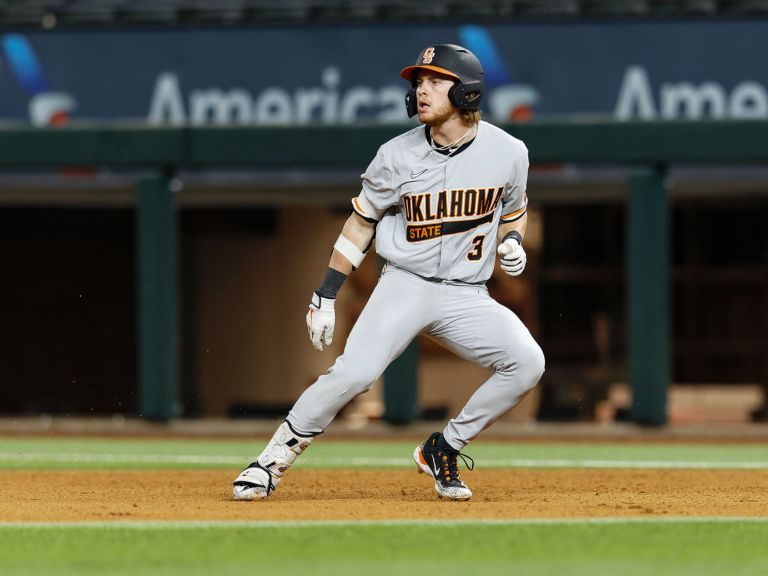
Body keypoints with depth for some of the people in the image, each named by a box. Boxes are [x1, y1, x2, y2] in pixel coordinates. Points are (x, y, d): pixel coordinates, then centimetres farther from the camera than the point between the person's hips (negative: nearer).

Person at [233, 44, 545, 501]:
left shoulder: (509, 153, -2)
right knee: (353, 373, -24)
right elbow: (362, 222, 5)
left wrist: (512, 244, -7)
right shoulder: (399, 156, -5)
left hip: (466, 296, 2)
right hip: (404, 286, -2)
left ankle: (443, 451, -1)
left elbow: (513, 213, 17)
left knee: (527, 363, -19)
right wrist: (325, 296, 2)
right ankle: (272, 462, -9)